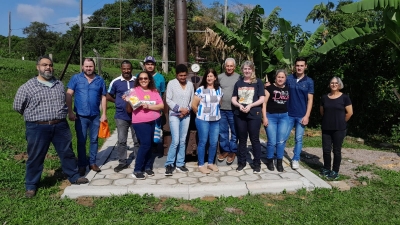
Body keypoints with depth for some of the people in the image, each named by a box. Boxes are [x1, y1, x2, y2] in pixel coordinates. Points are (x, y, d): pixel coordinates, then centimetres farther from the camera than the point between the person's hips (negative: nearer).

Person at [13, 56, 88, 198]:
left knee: (67, 153, 13)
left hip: (60, 126, 3)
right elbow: (18, 107, 5)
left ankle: (74, 176, 29)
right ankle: (31, 186, 23)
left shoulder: (60, 85, 8)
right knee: (35, 158, 7)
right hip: (37, 128, -3)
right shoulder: (27, 87, -4)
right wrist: (34, 117, 12)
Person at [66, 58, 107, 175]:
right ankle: (82, 165, 17)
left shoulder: (100, 80, 5)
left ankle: (92, 162, 23)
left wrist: (104, 114, 2)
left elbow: (103, 97, 7)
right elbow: (69, 95, -3)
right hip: (80, 116, -2)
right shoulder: (76, 78, 0)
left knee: (94, 140, 10)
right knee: (81, 141, 5)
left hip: (95, 116, 2)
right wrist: (70, 112, -9)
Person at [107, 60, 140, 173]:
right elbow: (108, 96, 8)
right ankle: (122, 162, 20)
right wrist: (120, 102, -2)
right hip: (121, 116, 0)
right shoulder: (115, 82, -1)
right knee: (121, 140, 7)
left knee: (138, 140, 9)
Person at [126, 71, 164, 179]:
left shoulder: (154, 91, 7)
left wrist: (149, 106, -14)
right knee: (145, 144, -10)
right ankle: (137, 170, 0)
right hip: (140, 122, -4)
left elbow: (161, 105, -3)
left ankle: (147, 167, 25)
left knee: (149, 144, 11)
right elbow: (129, 110, -2)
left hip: (153, 122, 5)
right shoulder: (134, 91, -3)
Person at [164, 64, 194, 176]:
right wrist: (180, 109, -13)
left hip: (186, 116, 4)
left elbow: (192, 100, 9)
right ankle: (169, 164, 4)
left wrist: (187, 110, -7)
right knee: (175, 141, -10)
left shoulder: (190, 84, 6)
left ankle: (180, 164, 18)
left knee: (183, 141, 7)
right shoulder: (171, 83, -4)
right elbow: (168, 100, -6)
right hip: (174, 115, -4)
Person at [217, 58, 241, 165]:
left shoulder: (239, 77, -3)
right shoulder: (220, 77, 6)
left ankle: (232, 152, 20)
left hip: (233, 110, -3)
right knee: (222, 131, 11)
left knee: (234, 132, 8)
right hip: (221, 109, 3)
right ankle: (224, 150, 25)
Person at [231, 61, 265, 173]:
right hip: (239, 115, 3)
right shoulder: (238, 83, 11)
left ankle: (257, 164, 14)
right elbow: (233, 99, 8)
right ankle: (241, 163, 21)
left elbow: (262, 99, -5)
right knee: (242, 139, 11)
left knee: (254, 139, 3)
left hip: (254, 114, -3)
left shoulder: (258, 82, 1)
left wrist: (250, 105, -17)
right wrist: (239, 105, -12)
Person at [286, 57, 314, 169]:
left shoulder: (309, 81, -1)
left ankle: (296, 159, 20)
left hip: (301, 115, 0)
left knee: (298, 139, 7)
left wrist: (307, 116, -8)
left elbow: (310, 100, -2)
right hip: (289, 114, 1)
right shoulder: (289, 79, 1)